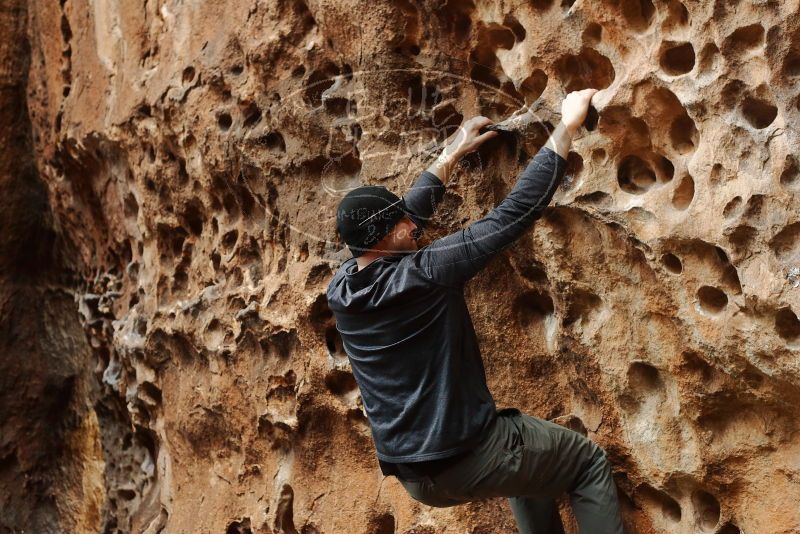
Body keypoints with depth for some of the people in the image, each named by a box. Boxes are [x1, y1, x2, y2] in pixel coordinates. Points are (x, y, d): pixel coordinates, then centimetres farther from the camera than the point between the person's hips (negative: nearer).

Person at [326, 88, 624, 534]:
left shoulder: (341, 290, 1)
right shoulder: (423, 274, -20)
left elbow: (407, 214, 17)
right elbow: (517, 211, -17)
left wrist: (453, 153, 23)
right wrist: (569, 126, -8)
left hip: (415, 476, 8)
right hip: (468, 457, -7)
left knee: (531, 460, 32)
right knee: (589, 462, 13)